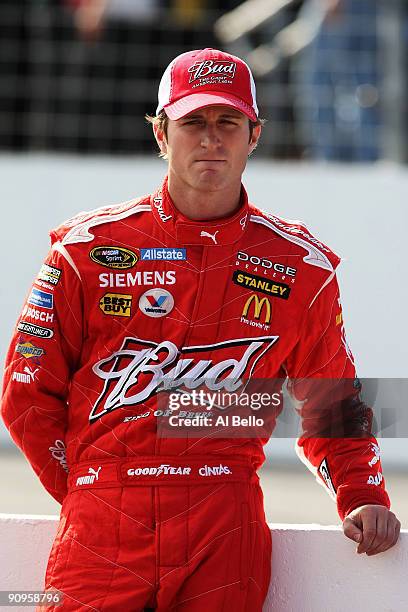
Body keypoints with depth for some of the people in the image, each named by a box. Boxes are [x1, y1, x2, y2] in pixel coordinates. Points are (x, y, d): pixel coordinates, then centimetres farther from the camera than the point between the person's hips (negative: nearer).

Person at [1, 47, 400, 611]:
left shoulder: (301, 268, 8)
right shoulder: (88, 248, 4)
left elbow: (330, 401, 17)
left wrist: (361, 497, 4)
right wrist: (88, 493, 2)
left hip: (225, 535, 1)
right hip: (101, 533, 0)